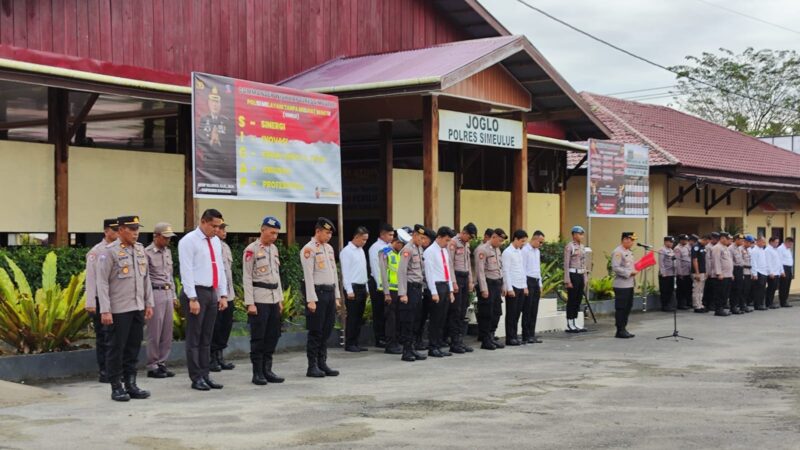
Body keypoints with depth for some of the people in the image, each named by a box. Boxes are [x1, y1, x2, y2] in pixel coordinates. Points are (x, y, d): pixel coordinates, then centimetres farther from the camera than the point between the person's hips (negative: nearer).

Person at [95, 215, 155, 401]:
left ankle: (131, 384, 20)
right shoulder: (109, 252, -9)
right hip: (119, 310, -6)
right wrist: (105, 310, -15)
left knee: (134, 347, 11)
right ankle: (116, 387, 10)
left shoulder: (140, 250, 11)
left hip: (138, 308, 6)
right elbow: (102, 282, -11)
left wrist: (149, 303, 13)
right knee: (117, 348, 2)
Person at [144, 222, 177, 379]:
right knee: (154, 332, -3)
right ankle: (152, 366, 5)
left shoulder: (168, 251, 14)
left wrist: (174, 295, 17)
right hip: (155, 294, -7)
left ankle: (162, 363, 16)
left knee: (167, 332, 8)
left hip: (168, 294, 7)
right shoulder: (147, 253, -9)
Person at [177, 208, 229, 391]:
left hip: (212, 293, 7)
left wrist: (223, 295, 11)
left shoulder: (216, 241, 13)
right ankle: (196, 378, 4)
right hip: (196, 293, -7)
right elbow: (186, 271, -13)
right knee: (194, 338, -1)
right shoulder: (189, 241, -9)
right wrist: (193, 299, -18)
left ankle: (205, 375, 16)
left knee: (207, 338, 11)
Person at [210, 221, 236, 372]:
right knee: (215, 327, -1)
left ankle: (219, 355, 22)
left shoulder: (225, 246, 16)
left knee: (226, 325, 11)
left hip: (228, 294, 8)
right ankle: (211, 358, 9)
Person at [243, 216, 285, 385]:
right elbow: (247, 278, -10)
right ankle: (257, 373, 5)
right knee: (258, 337, -2)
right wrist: (250, 303, -14)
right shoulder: (251, 250, -9)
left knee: (272, 336, 8)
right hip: (259, 300, -7)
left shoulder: (274, 249, 14)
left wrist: (280, 299, 16)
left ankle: (267, 370, 16)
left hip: (274, 299, 7)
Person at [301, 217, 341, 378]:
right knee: (316, 332, -2)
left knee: (327, 331, 10)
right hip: (318, 292, -8)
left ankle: (322, 363, 17)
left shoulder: (329, 248, 14)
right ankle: (312, 366, 4)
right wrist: (311, 300, -18)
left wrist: (337, 296, 15)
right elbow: (308, 276, -14)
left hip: (330, 292, 8)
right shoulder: (309, 249, -10)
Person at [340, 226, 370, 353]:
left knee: (359, 317, 10)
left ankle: (355, 343, 16)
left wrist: (366, 288, 14)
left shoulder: (361, 250, 15)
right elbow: (345, 272, -14)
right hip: (353, 287, -8)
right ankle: (349, 344, 2)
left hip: (362, 287, 8)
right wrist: (349, 290, -17)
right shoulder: (347, 251, -10)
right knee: (352, 317, -4)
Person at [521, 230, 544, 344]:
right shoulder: (525, 250, -11)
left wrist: (540, 284, 17)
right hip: (528, 281, -8)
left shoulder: (537, 251, 15)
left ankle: (532, 335, 14)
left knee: (534, 311, 9)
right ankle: (526, 336, 0)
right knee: (527, 311, -4)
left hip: (536, 282, 8)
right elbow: (522, 269, -14)